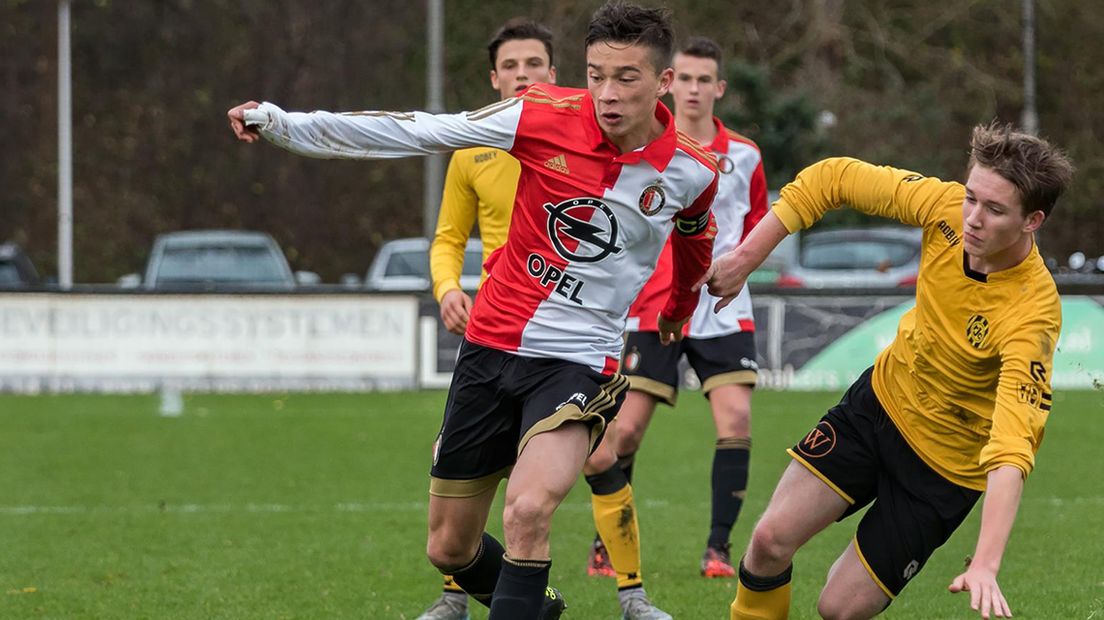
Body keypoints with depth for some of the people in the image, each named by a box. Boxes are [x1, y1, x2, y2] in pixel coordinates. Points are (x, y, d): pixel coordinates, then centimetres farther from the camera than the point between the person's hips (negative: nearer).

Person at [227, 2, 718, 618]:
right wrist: (285, 123, -10)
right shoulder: (548, 116, -10)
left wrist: (678, 308, 38)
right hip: (492, 345, 2)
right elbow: (413, 132, -6)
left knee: (528, 511, -31)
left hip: (578, 364, -2)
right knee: (449, 548, 10)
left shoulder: (692, 172, -7)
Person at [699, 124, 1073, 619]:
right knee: (771, 540, -8)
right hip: (881, 397, 4)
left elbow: (1011, 450, -41)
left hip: (945, 465, -4)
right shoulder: (947, 208, -19)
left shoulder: (1032, 314, -34)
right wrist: (745, 258, -10)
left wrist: (985, 565, -51)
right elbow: (832, 179, -6)